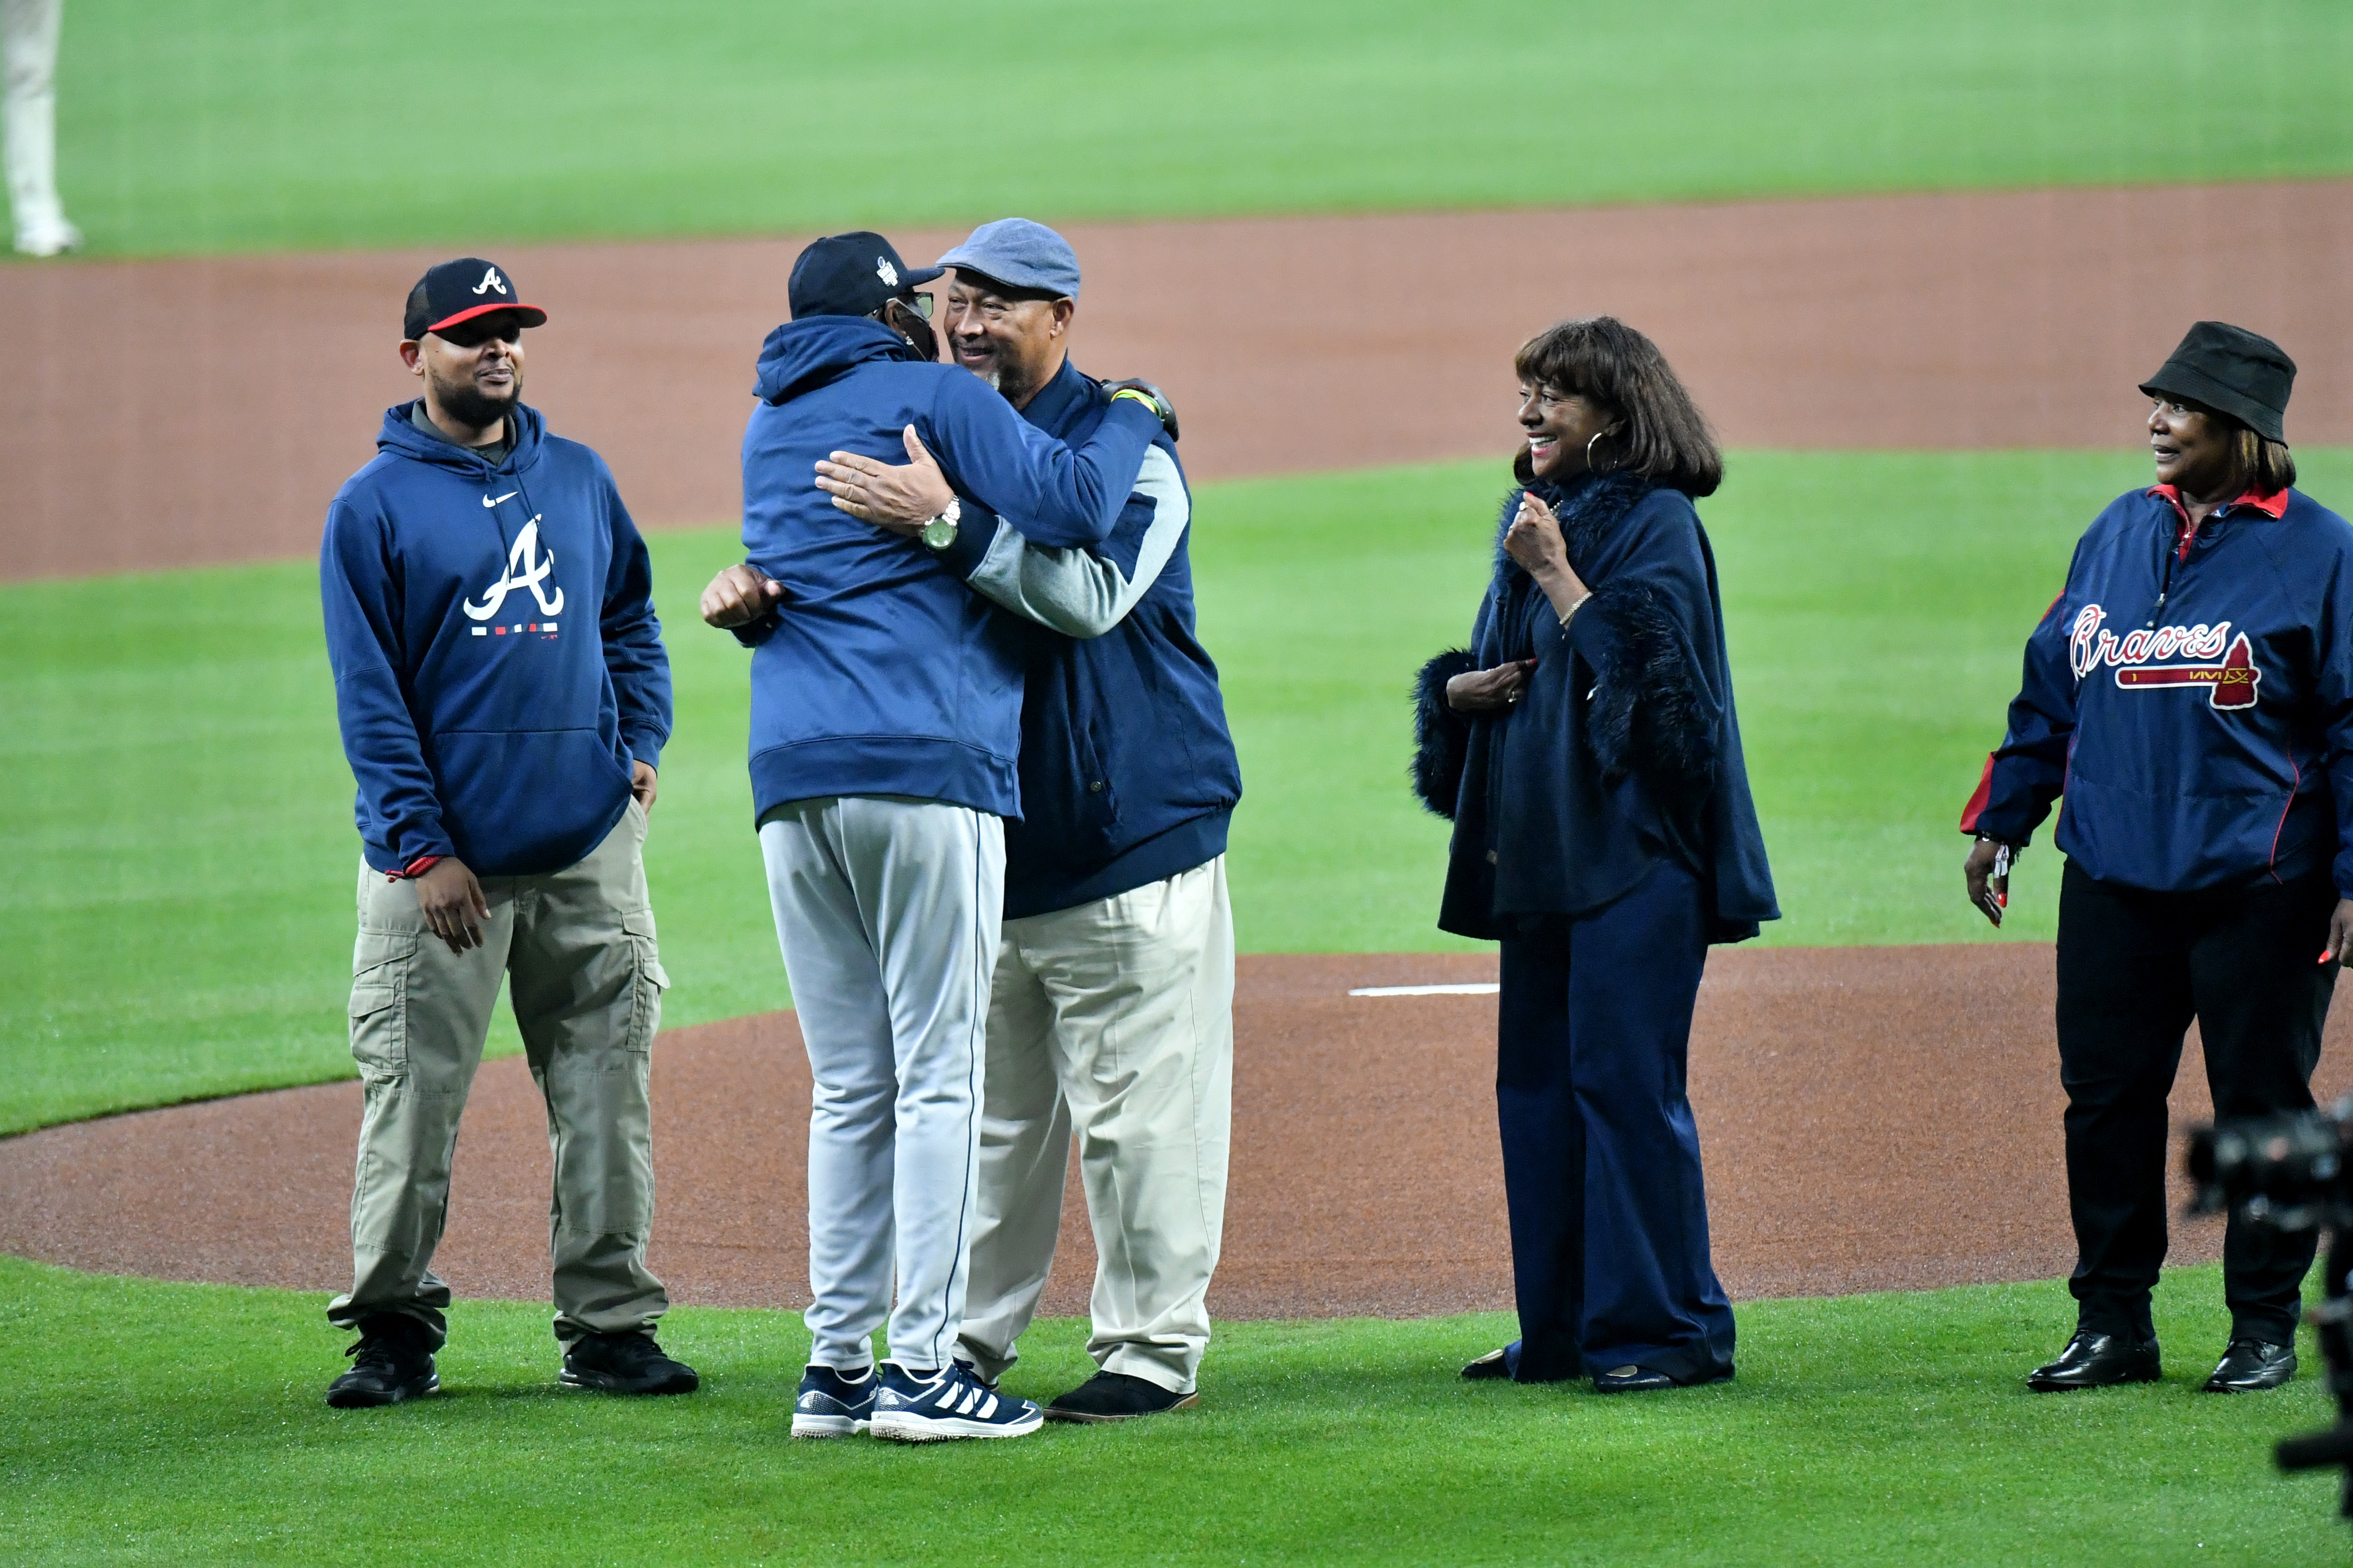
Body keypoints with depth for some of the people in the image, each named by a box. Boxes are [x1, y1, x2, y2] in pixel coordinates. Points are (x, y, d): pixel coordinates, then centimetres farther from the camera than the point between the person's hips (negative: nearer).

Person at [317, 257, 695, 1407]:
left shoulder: (579, 479, 12)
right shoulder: (372, 509, -2)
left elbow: (632, 615, 24)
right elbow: (368, 693, -6)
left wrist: (642, 743, 8)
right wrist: (421, 846, -12)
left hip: (590, 842, 4)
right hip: (443, 858, -4)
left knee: (607, 1092, 3)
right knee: (413, 1095, -3)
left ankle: (609, 1326, 8)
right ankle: (394, 1330, 5)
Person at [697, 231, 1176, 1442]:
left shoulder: (768, 427, 21)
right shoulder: (931, 397, 1)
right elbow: (1070, 506, -11)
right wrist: (1133, 417, 6)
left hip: (790, 777, 6)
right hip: (926, 764, -6)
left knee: (850, 1086, 10)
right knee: (939, 1076, -5)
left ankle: (837, 1366, 6)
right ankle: (922, 1368, -10)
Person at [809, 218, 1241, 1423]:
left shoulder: (1123, 444, -7)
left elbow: (1093, 592, -25)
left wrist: (948, 521, -35)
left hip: (1131, 838, -6)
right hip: (986, 841, 6)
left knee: (1137, 1108, -3)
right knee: (991, 1108, 10)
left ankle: (1154, 1346, 2)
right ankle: (966, 1340, 15)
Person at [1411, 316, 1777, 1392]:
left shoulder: (1657, 524, -7)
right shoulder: (1535, 516, 17)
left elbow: (1642, 666, -18)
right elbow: (1497, 664, 24)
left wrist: (1556, 576, -15)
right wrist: (1461, 689, 3)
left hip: (1632, 848, -9)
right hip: (1540, 850, 9)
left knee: (1622, 1079, -10)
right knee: (1535, 1083, 9)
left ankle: (1666, 1329, -5)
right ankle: (1560, 1329, 15)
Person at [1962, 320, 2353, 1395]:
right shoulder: (2120, 534, 11)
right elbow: (2050, 688, 18)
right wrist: (2001, 819, 14)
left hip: (2256, 886, -5)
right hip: (2112, 880, 5)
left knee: (2261, 1103, 3)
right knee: (2104, 1095, 6)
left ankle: (2264, 1328, 13)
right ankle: (2112, 1321, 15)